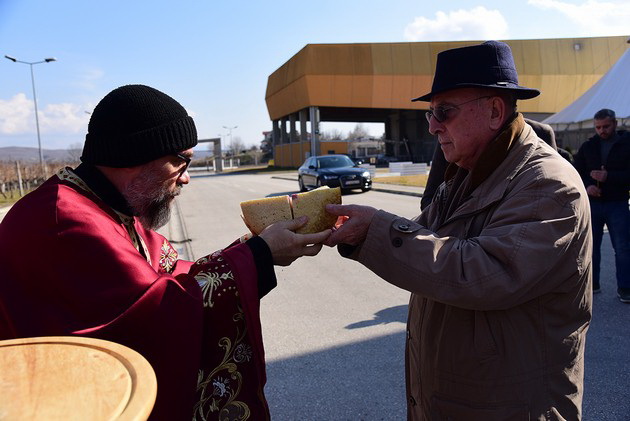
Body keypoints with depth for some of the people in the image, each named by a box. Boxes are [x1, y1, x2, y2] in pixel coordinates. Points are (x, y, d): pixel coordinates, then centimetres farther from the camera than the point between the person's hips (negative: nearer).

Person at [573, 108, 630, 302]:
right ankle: (592, 283, 20)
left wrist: (609, 176, -23)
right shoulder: (588, 146, 7)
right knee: (591, 245, 8)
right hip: (592, 203, 3)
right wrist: (586, 186, -12)